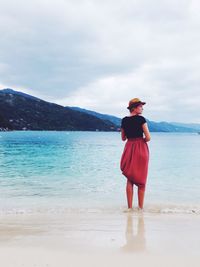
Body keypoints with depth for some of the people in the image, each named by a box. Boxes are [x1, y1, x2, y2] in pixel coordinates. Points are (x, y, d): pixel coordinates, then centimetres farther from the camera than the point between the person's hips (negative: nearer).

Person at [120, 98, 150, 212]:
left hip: (129, 148, 4)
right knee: (141, 179, 7)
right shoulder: (141, 119, -10)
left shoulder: (124, 120, 4)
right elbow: (148, 137, -14)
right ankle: (141, 207, 12)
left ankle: (130, 207, 12)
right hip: (141, 148, -4)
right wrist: (143, 141, 6)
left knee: (130, 179, 11)